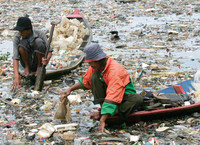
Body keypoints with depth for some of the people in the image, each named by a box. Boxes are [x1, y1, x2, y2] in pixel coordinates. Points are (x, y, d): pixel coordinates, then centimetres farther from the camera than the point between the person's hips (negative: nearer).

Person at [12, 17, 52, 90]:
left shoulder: (40, 34, -19)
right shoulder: (17, 38, -19)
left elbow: (49, 51, -18)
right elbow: (15, 58, -25)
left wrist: (47, 59, -43)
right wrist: (16, 77, -38)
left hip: (39, 61, -1)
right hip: (27, 62, 1)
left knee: (39, 41, -29)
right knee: (23, 43, -28)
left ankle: (39, 68, -10)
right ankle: (27, 68, -8)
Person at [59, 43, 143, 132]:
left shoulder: (115, 71, -34)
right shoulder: (96, 66, -10)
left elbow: (112, 98, -40)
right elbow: (85, 81, 11)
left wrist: (102, 121, -45)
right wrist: (70, 89, -1)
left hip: (125, 96, -6)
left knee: (138, 99, -38)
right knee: (94, 76, -18)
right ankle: (103, 107, -17)